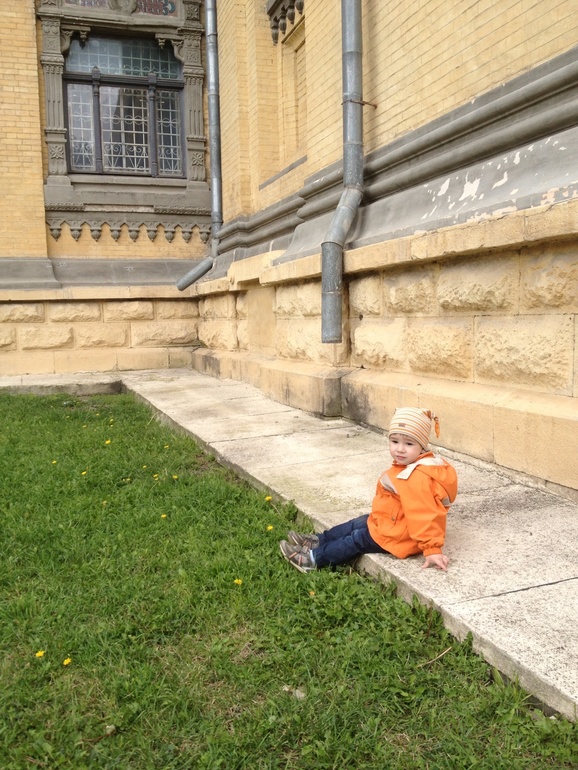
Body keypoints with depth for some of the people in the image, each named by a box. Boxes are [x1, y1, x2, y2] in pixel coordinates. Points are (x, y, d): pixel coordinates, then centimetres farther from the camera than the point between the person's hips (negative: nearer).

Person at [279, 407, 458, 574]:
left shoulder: (416, 478, -33)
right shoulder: (412, 466, 1)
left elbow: (423, 515, -35)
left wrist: (432, 549, -34)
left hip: (398, 536, -10)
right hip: (397, 524, 10)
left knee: (357, 540, 1)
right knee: (356, 524, 18)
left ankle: (314, 559, 13)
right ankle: (318, 541, 29)